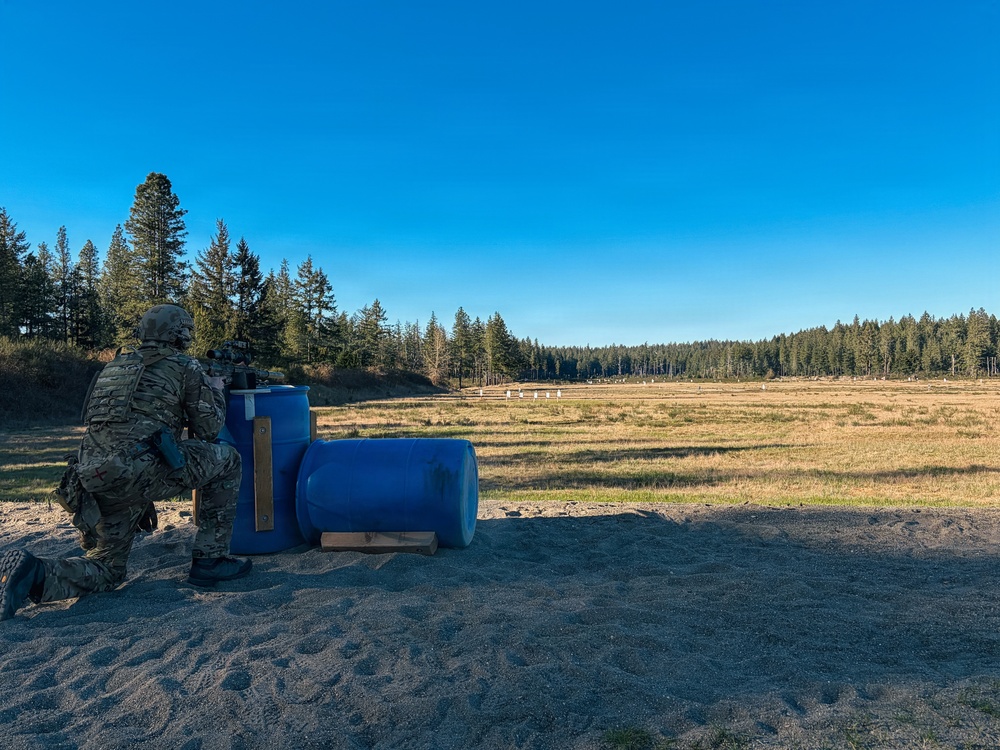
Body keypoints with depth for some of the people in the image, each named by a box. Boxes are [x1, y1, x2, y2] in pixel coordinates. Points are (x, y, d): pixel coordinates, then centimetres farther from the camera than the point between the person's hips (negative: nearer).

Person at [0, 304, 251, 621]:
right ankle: (210, 560, 11)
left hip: (93, 477, 7)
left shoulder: (115, 363, 26)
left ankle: (34, 573, -6)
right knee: (227, 459, 12)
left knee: (107, 569, 24)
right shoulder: (184, 366, 6)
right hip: (140, 471, -7)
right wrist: (217, 391, 28)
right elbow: (209, 429, 10)